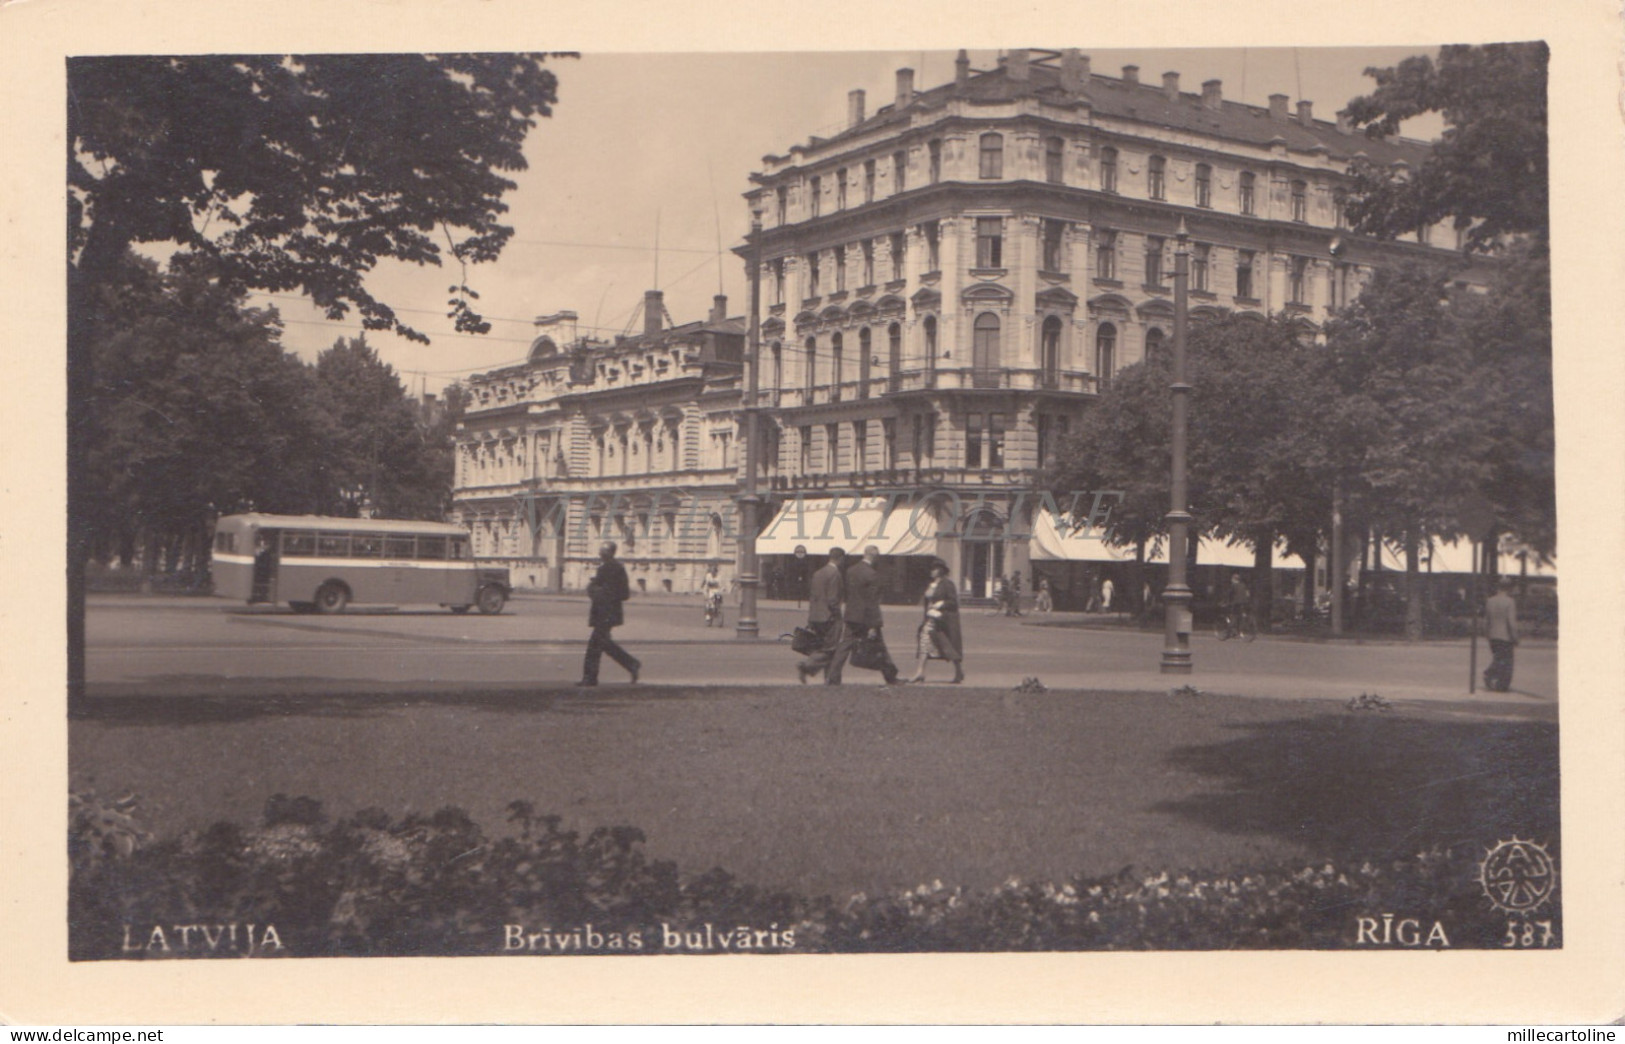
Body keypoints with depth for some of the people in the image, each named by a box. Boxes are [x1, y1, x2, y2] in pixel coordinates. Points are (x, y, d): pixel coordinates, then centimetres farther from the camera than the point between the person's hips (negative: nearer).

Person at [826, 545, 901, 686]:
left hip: (850, 617, 5)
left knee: (843, 648, 3)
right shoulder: (871, 575, -16)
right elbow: (872, 603, -18)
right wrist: (873, 626, -17)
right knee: (879, 647, 9)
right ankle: (891, 677, 20)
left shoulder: (850, 570, 6)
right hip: (867, 618, -5)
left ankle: (832, 678, -5)